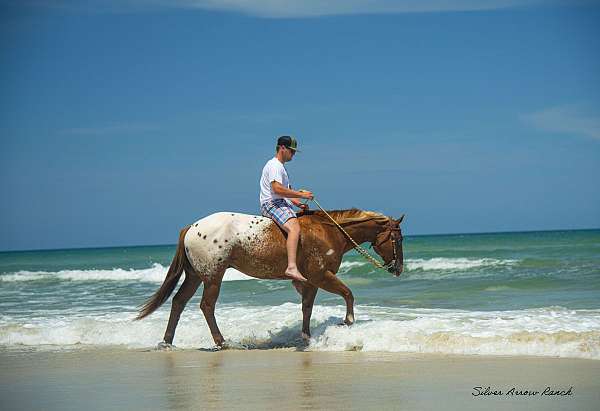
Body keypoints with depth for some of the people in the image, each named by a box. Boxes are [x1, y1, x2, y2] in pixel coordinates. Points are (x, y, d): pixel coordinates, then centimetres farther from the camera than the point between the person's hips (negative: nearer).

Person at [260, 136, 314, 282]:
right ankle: (292, 267, -47)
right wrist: (300, 194, -17)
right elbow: (277, 189, -22)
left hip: (282, 204, 11)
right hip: (272, 204, -11)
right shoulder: (274, 165, -8)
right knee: (294, 228, -31)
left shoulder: (281, 167, 26)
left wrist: (298, 204, 12)